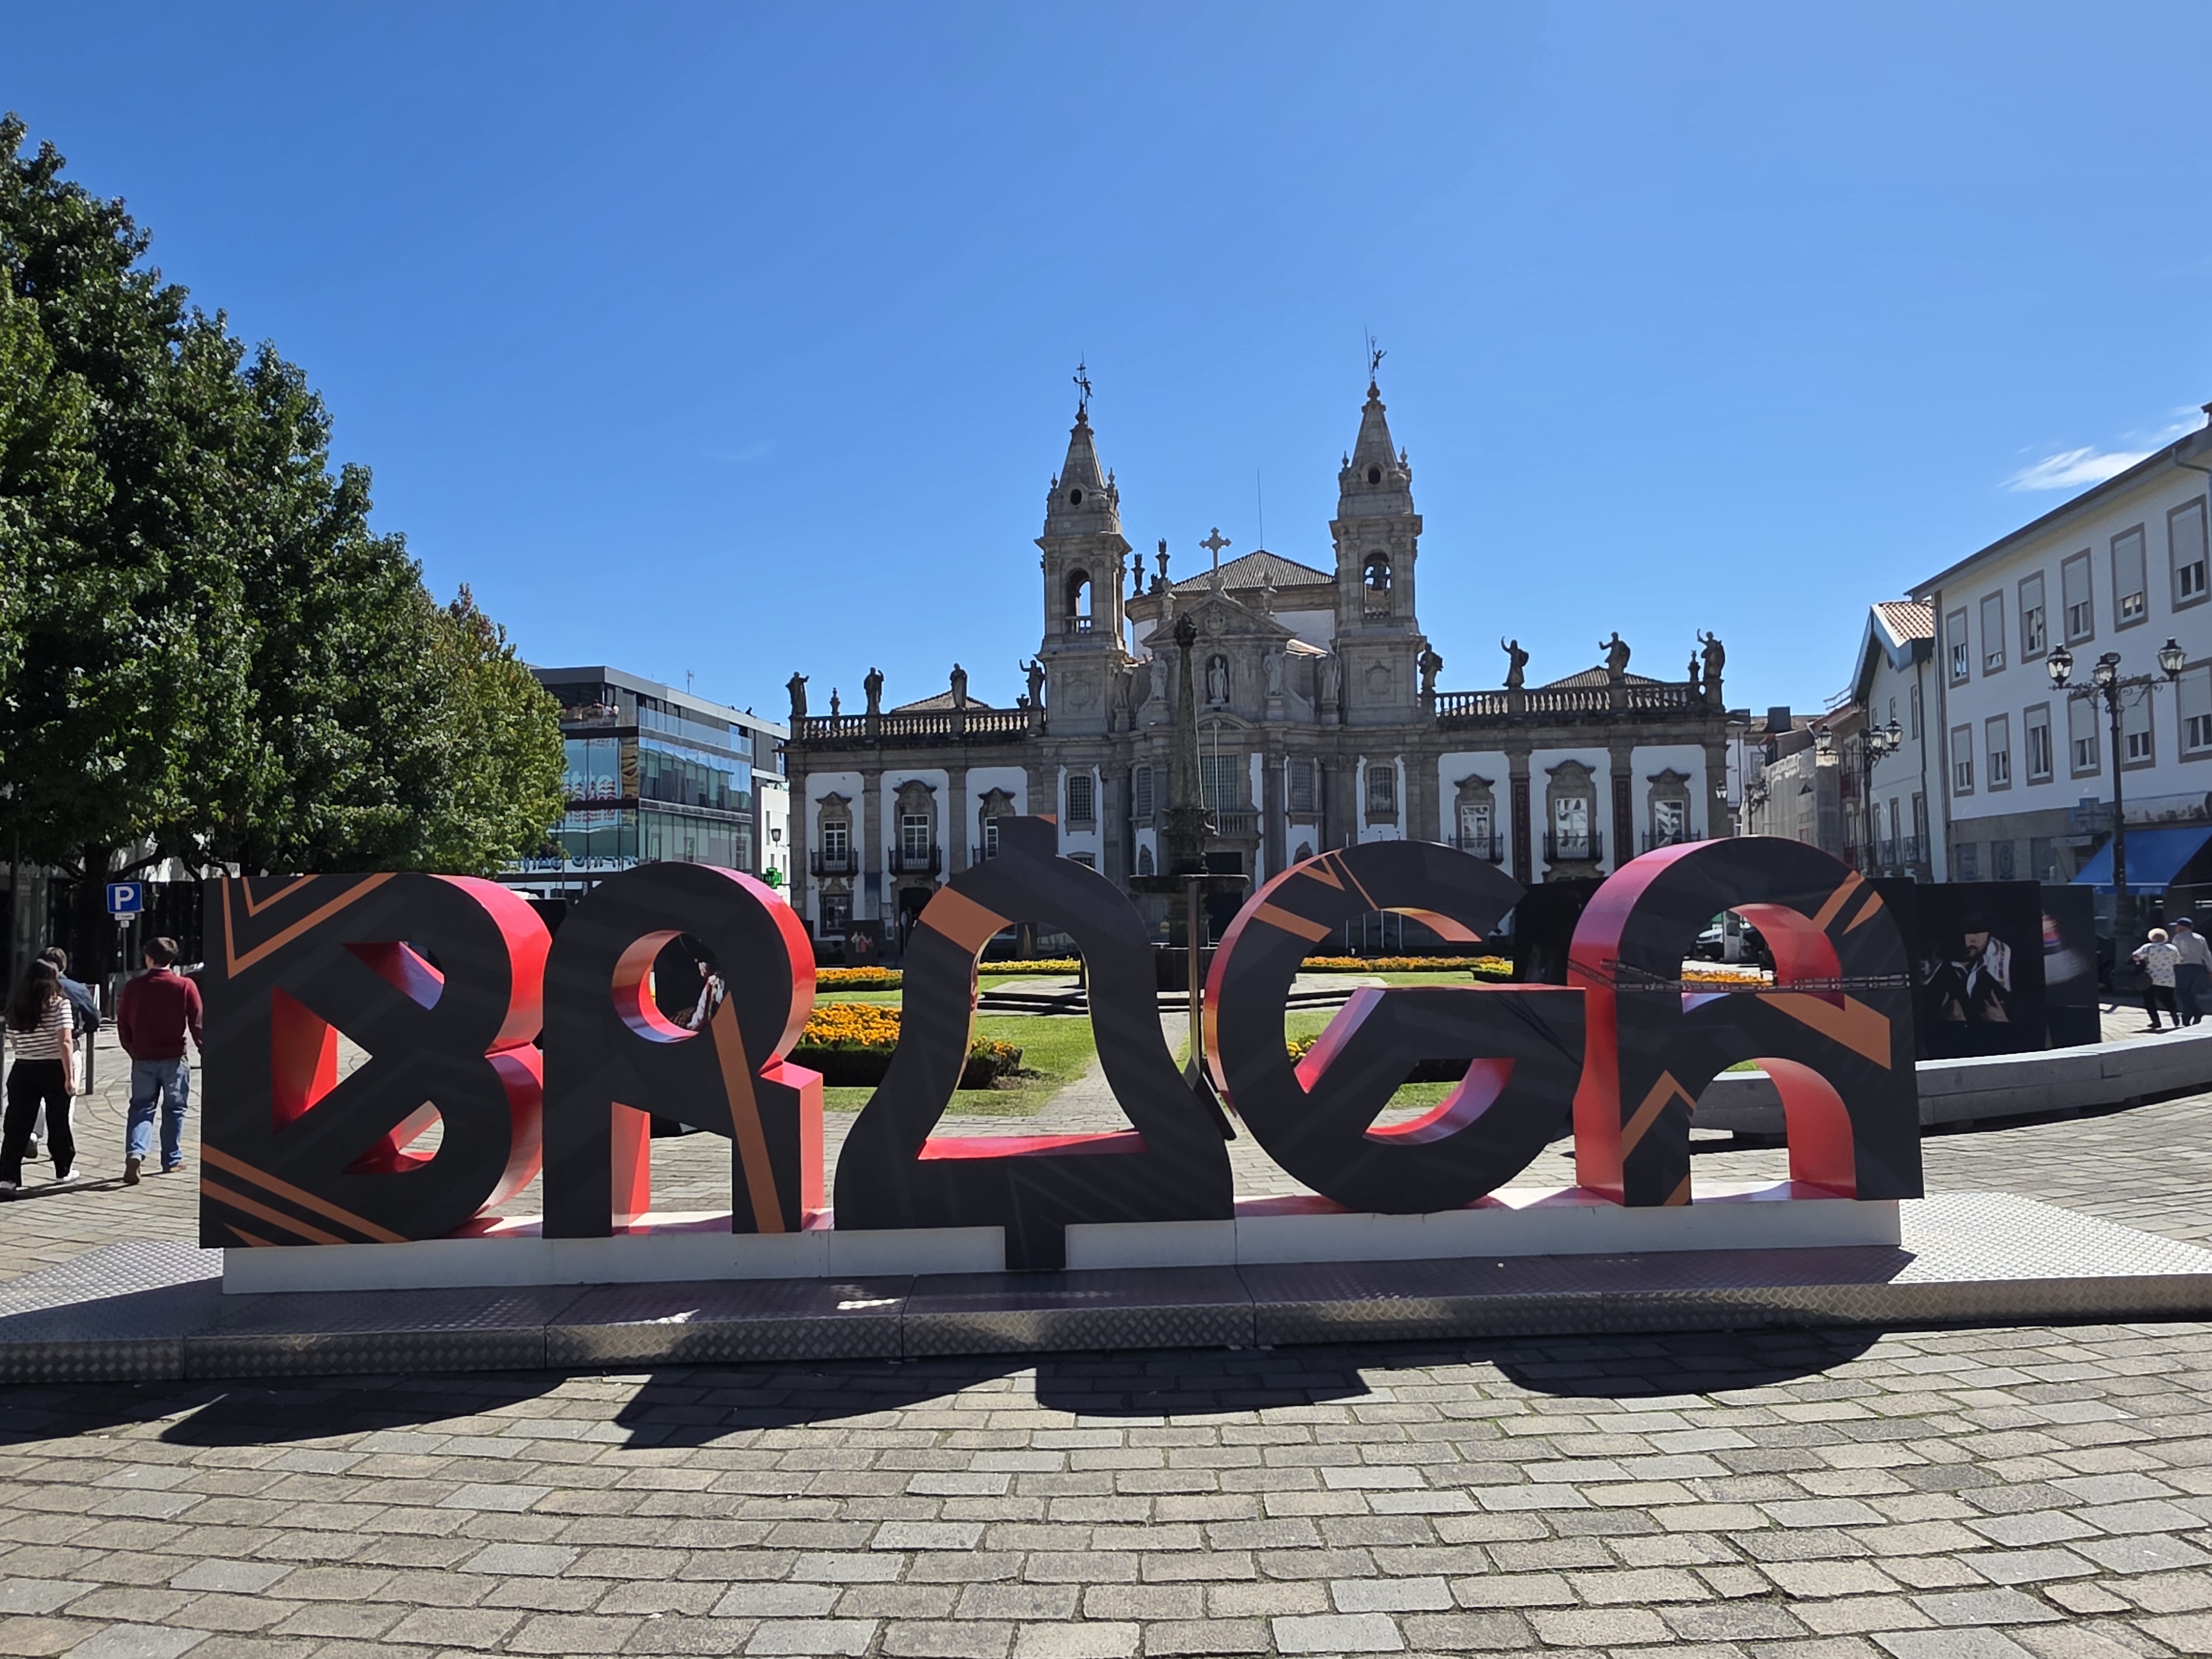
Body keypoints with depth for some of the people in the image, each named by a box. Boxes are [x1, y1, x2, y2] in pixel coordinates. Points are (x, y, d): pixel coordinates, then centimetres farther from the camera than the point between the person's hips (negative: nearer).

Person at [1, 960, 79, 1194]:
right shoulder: (59, 1003, -9)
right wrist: (70, 1077, -15)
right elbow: (65, 1042, -15)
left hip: (23, 1070, 3)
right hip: (54, 1069, -3)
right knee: (58, 1122, 11)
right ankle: (64, 1171, 25)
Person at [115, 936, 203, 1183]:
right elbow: (197, 1024, -6)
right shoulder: (185, 986, -7)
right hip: (174, 1059, -2)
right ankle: (172, 1160, 13)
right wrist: (205, 1052, 4)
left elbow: (123, 1025, 8)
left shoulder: (133, 987, 1)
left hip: (143, 1060, 2)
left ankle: (135, 1152, -13)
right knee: (174, 1108, 9)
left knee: (141, 1107, 8)